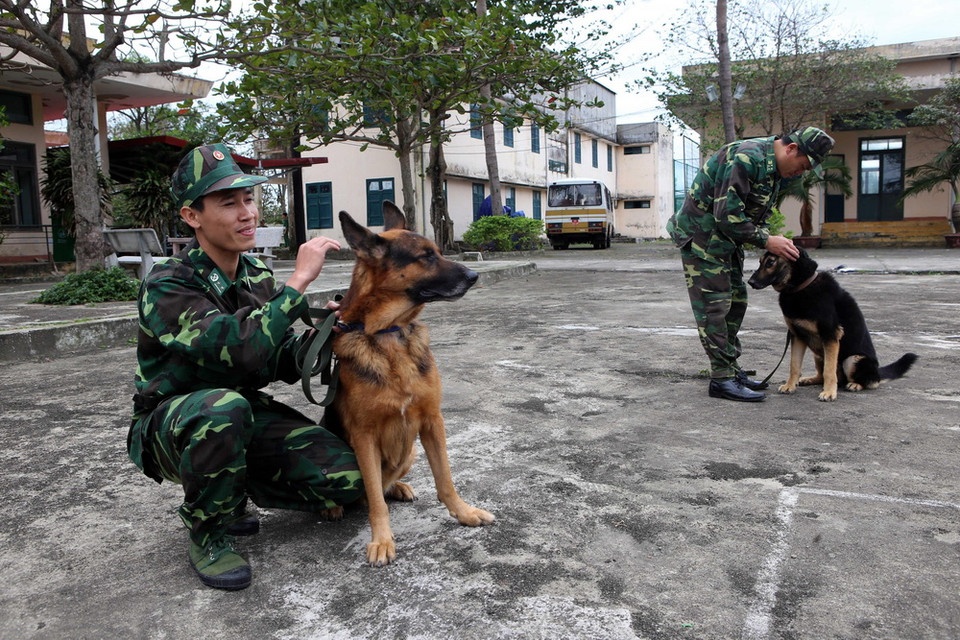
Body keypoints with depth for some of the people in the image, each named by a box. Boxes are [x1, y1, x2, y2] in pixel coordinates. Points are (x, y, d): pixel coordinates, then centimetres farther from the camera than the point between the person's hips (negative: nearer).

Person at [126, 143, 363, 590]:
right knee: (224, 407, -42)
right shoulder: (167, 286, -21)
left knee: (347, 478, -13)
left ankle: (230, 494, 12)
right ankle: (208, 534, -13)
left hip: (247, 413, 6)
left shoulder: (259, 277, 0)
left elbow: (281, 366, 3)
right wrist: (299, 280, -31)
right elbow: (243, 350, -37)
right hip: (170, 426, -5)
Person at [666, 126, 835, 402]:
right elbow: (727, 214, -26)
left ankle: (730, 368, 21)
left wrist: (772, 241, 0)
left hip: (725, 237, 11)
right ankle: (721, 379, -4)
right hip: (701, 234, -10)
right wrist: (766, 241, -20)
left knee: (736, 300, 12)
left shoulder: (774, 168, 11)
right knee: (714, 305, -9)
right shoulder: (747, 157, -22)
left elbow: (756, 216, 18)